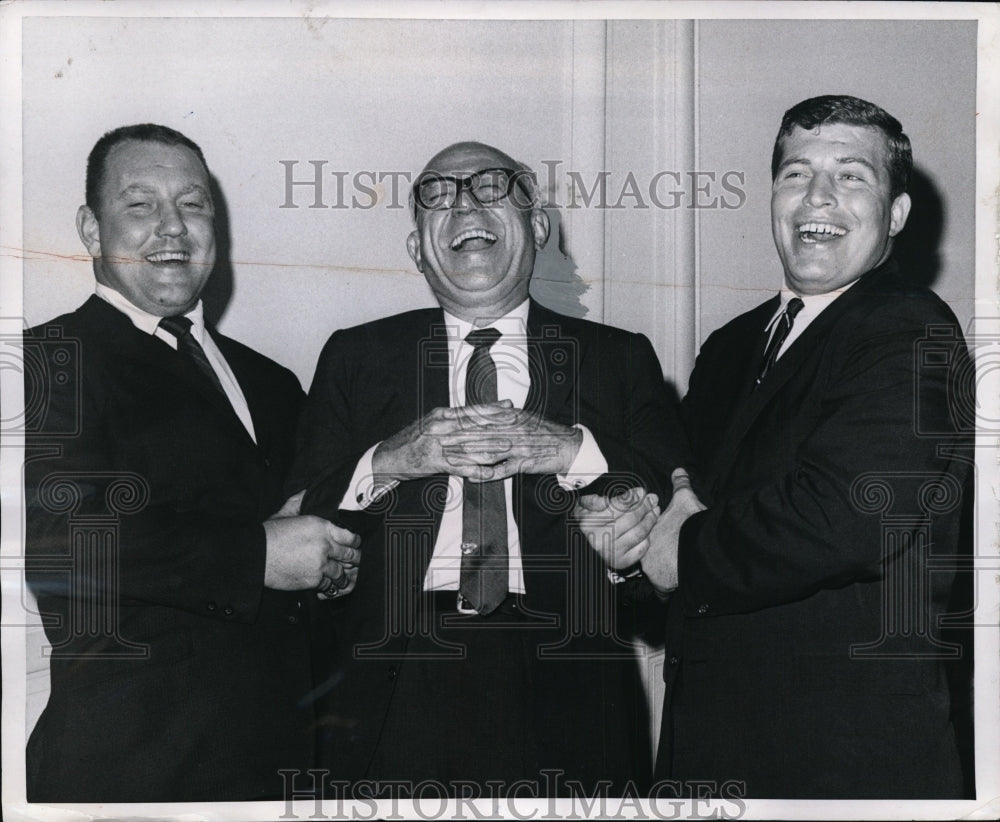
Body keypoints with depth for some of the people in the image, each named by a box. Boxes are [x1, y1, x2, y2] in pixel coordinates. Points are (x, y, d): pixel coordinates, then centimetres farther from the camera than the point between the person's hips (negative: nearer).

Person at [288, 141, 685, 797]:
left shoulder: (620, 357, 10)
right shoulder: (356, 358, 12)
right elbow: (298, 525, 4)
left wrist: (571, 451, -13)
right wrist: (390, 461, -11)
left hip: (564, 690, 0)